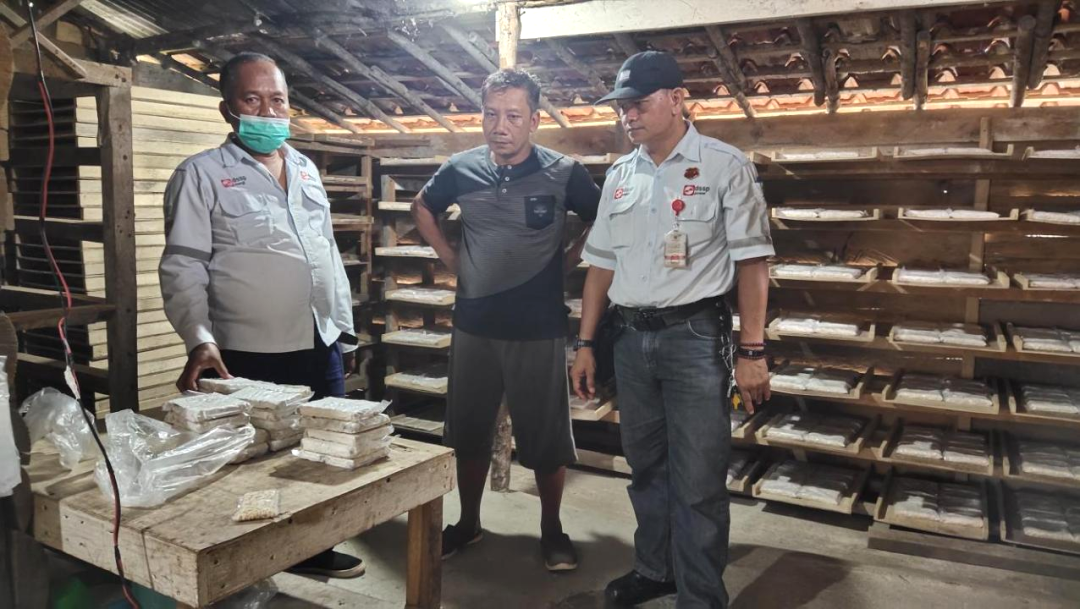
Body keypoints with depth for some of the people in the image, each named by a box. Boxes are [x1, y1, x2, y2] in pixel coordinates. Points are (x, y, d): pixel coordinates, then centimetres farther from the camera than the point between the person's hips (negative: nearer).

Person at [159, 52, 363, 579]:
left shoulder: (306, 170, 13)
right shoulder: (202, 174, -5)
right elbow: (183, 266, -10)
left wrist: (345, 329, 16)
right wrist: (199, 338, -24)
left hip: (322, 347, 6)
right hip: (250, 356, -6)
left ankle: (310, 548, 34)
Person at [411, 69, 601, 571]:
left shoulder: (564, 173, -10)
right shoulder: (461, 168, -1)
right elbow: (422, 208, 18)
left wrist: (570, 258, -4)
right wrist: (448, 256, 8)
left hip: (538, 329, -3)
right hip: (473, 326, 3)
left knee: (546, 439, 7)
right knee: (468, 433, 15)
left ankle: (551, 530, 28)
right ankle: (468, 523, 34)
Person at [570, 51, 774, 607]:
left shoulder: (723, 165, -4)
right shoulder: (620, 176, 10)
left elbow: (751, 261, -7)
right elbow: (601, 264, 13)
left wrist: (752, 351, -12)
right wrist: (585, 344, 10)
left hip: (694, 336, -5)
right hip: (631, 337, 5)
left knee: (697, 481, -1)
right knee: (646, 467, 17)